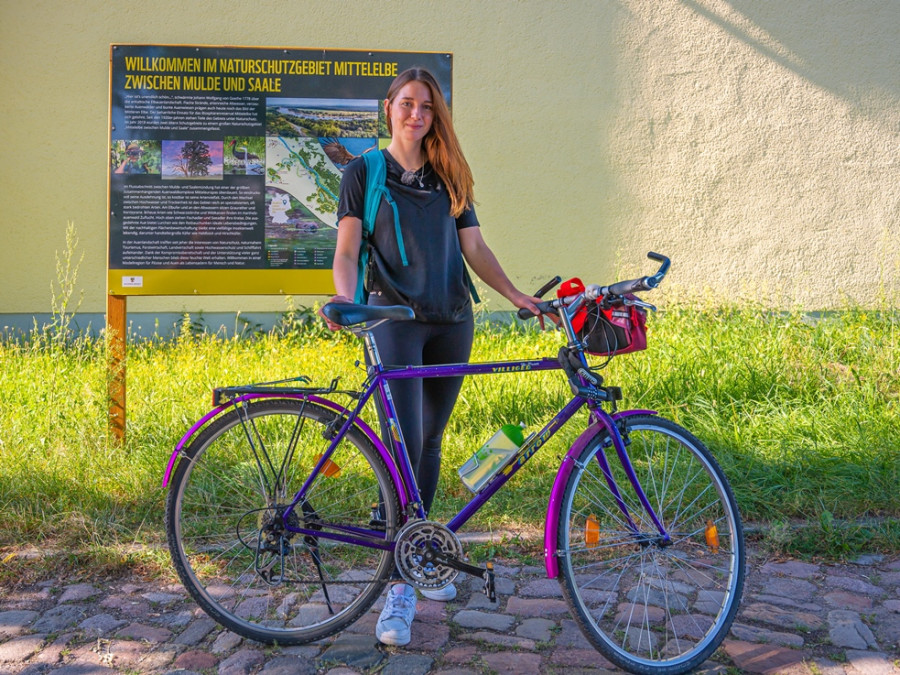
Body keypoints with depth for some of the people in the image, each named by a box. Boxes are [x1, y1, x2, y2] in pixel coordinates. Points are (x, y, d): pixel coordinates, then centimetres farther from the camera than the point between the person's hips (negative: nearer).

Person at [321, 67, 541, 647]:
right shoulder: (364, 171, 4)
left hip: (451, 321, 4)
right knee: (405, 443, -14)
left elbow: (475, 249, 14)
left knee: (430, 440, 10)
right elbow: (347, 249, -4)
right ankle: (400, 586, -7)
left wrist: (517, 296, 3)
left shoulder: (449, 178, 15)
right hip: (394, 317, -4)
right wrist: (345, 296, -23)